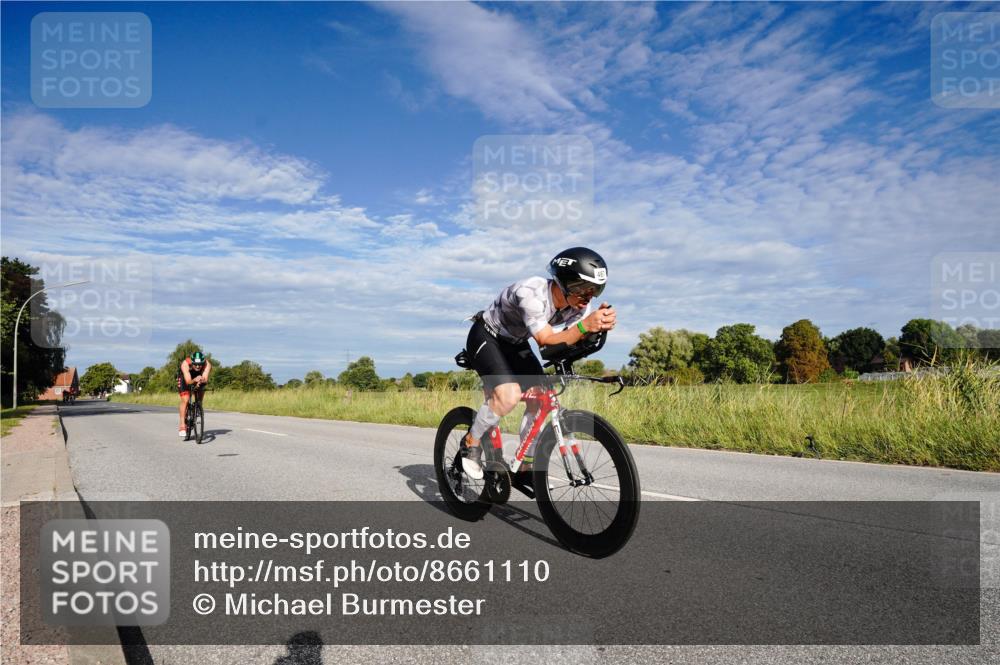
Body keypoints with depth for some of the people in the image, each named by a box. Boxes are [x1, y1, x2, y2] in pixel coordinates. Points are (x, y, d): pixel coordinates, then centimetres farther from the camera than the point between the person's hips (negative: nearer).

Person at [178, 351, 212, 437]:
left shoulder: (207, 364, -34)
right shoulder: (185, 364, -37)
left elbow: (205, 379, -46)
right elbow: (188, 381, -45)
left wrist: (201, 381, -68)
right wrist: (194, 380, -65)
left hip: (199, 381, 2)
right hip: (185, 379, -2)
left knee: (199, 401, -6)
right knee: (185, 400, -17)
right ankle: (182, 427, -16)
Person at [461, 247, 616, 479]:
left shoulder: (578, 304, -14)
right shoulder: (532, 293, -36)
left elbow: (576, 344, -20)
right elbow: (546, 342, -40)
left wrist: (599, 325, -40)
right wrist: (585, 325, -55)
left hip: (515, 344, 7)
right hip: (486, 338, -7)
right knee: (509, 395, -27)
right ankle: (472, 442, -3)